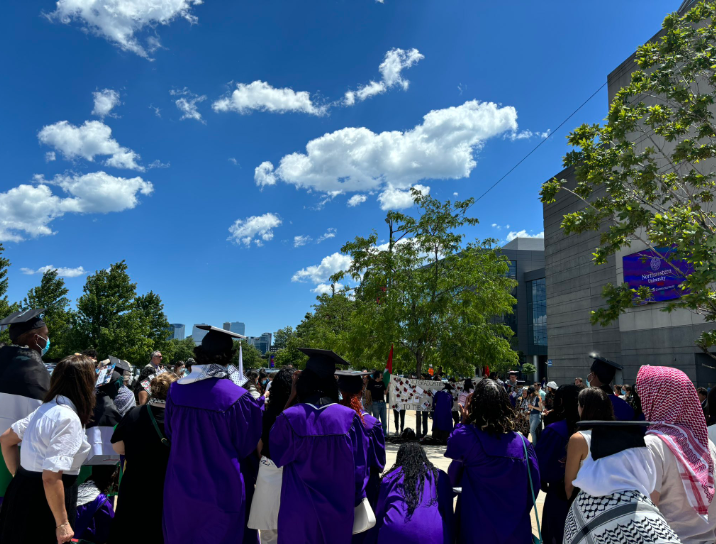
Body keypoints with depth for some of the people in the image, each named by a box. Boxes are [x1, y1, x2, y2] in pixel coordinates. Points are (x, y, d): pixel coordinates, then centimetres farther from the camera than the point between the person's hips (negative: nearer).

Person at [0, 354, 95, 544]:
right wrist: (62, 524, -21)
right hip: (44, 502, -9)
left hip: (24, 492, 9)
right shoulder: (68, 419, -24)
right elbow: (51, 478, -28)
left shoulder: (47, 408, 5)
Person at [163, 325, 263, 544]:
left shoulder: (176, 390, -8)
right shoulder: (237, 398, -21)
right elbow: (247, 447, -9)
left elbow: (169, 435, 7)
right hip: (222, 494, -4)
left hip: (180, 491, 4)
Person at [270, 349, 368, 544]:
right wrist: (352, 503, 12)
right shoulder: (349, 418, -13)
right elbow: (359, 469, -5)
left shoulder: (289, 418, -17)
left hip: (298, 513, -1)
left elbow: (275, 455, 2)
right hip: (338, 513, 1)